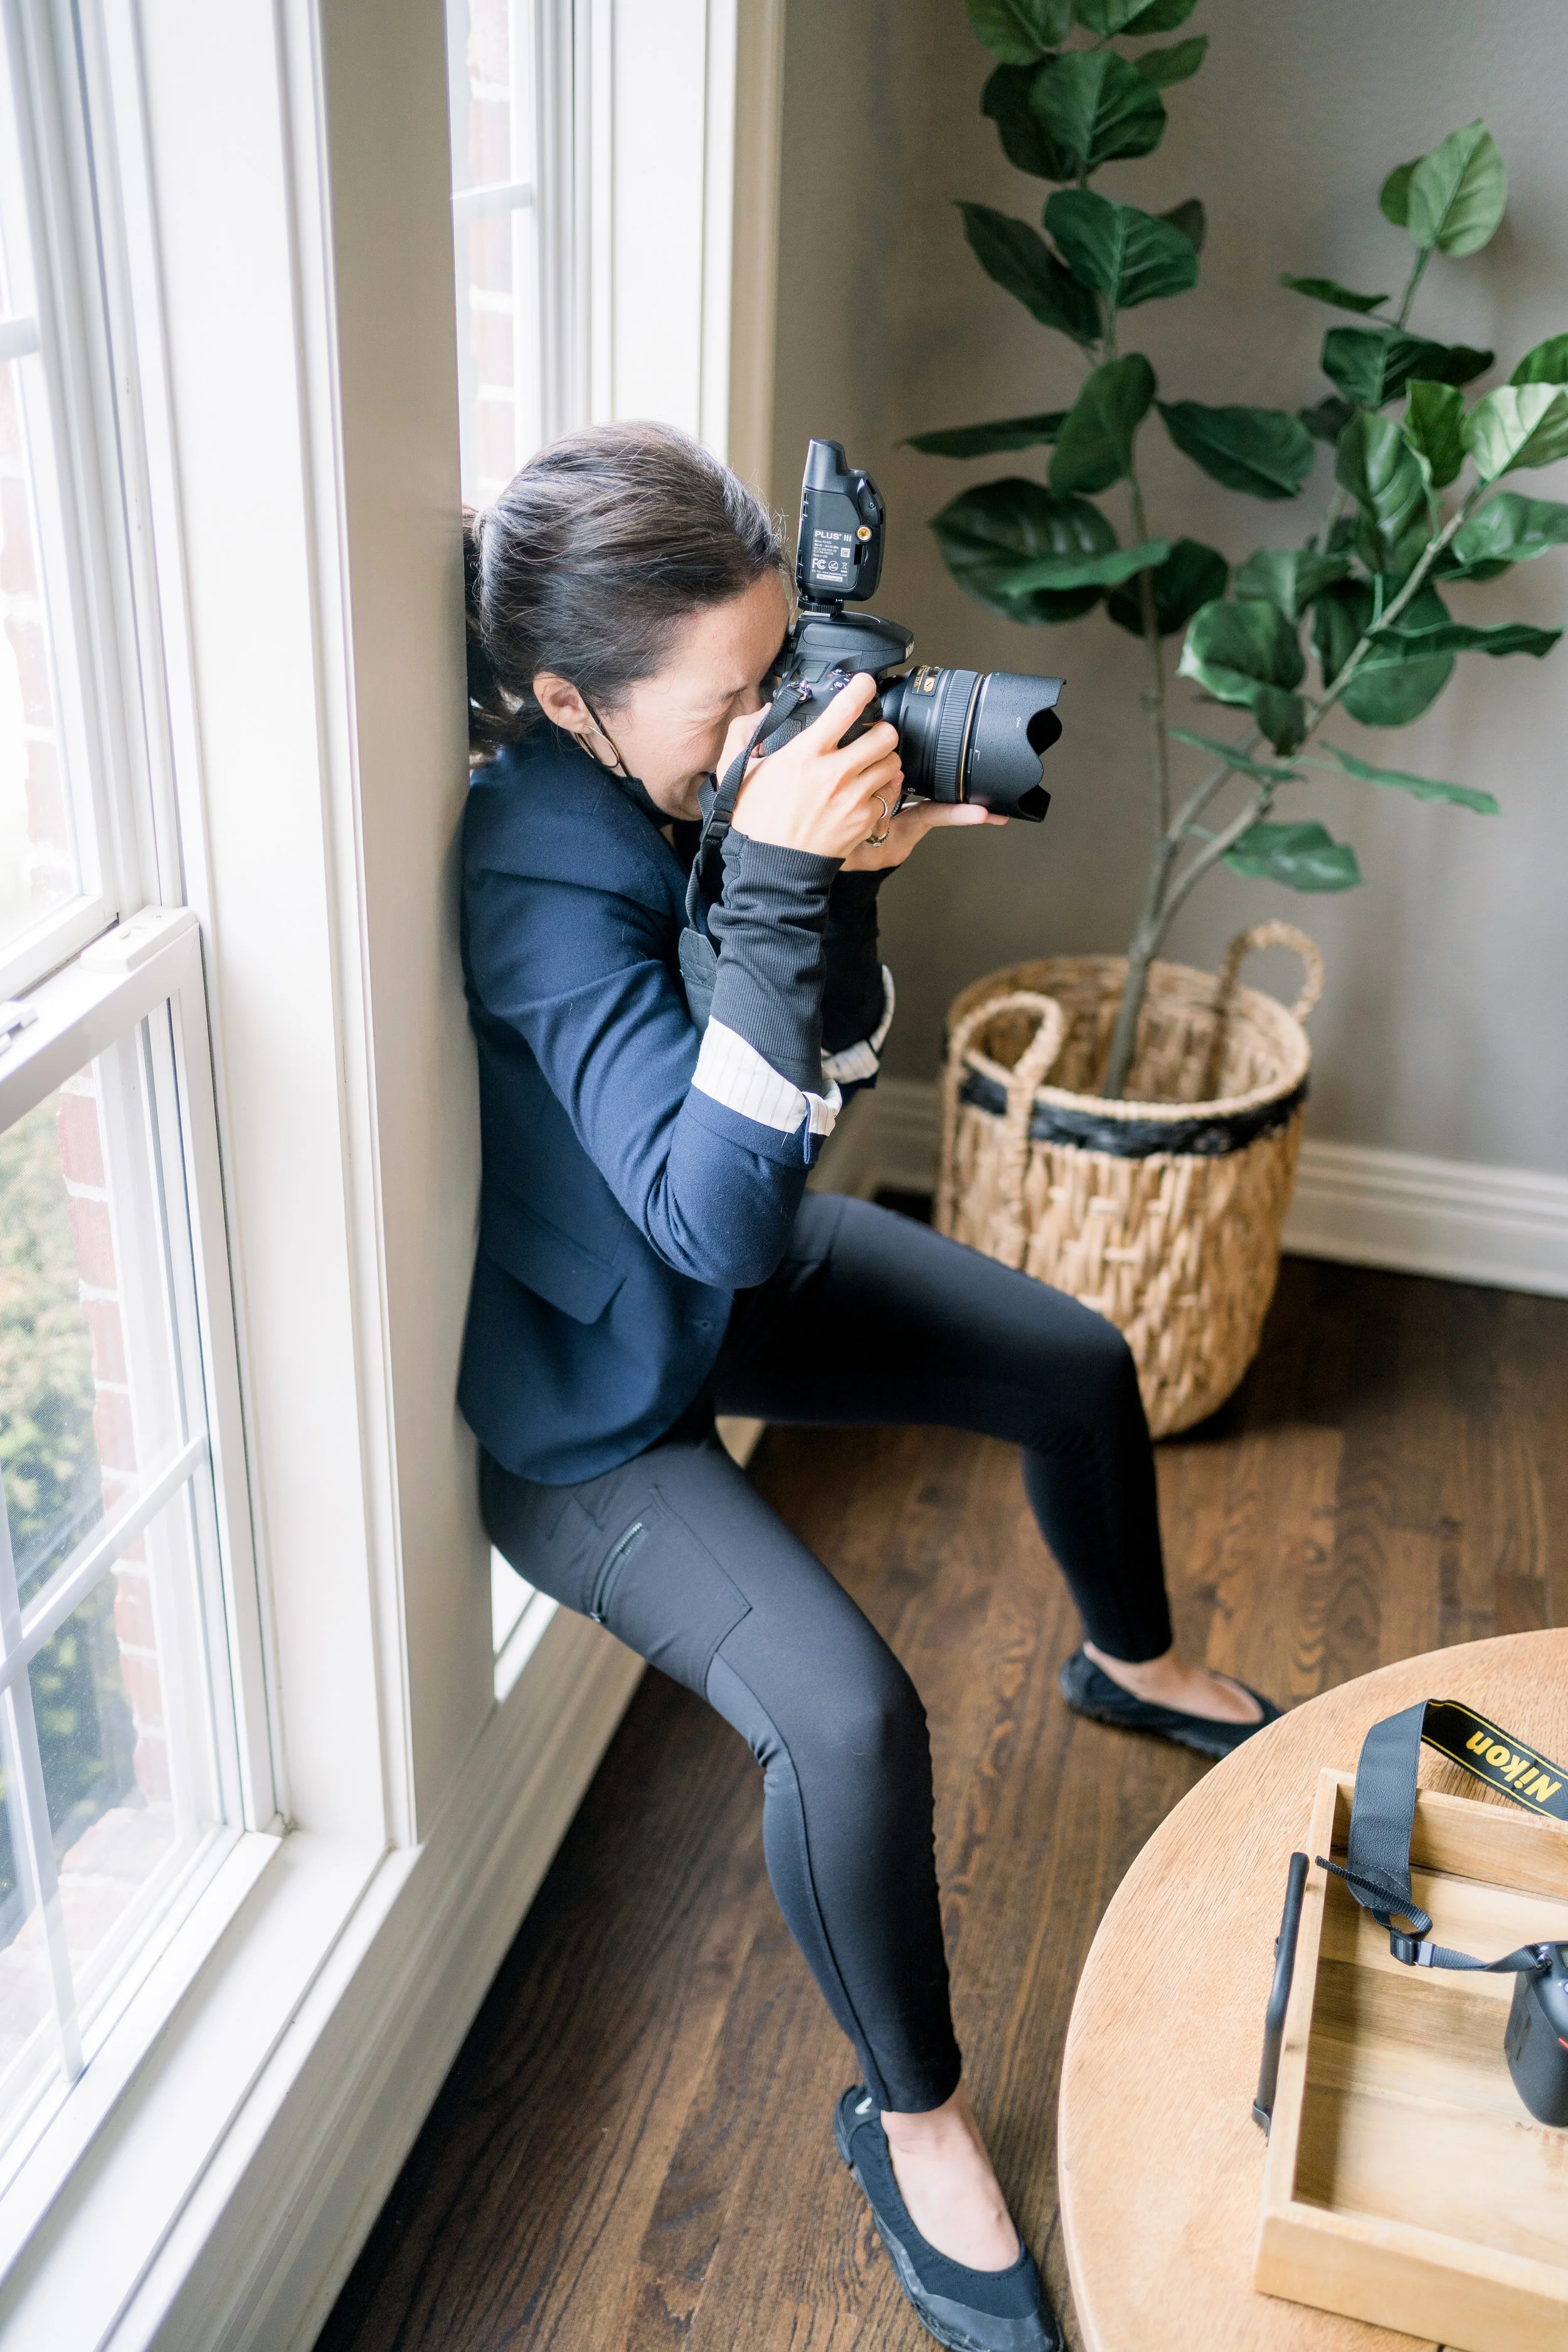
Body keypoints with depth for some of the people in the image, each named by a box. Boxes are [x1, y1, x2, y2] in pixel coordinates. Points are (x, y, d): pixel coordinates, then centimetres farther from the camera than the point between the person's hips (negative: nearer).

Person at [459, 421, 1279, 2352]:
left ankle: (1132, 1660, 48)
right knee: (849, 1714, -24)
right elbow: (717, 1214, -39)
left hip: (729, 1270, 8)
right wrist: (772, 886, -45)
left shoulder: (693, 776, -12)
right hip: (579, 1389, -8)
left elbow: (822, 1066, -2)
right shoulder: (538, 881, -34)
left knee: (1080, 1363, 16)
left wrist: (848, 884, -22)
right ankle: (913, 2123, 6)